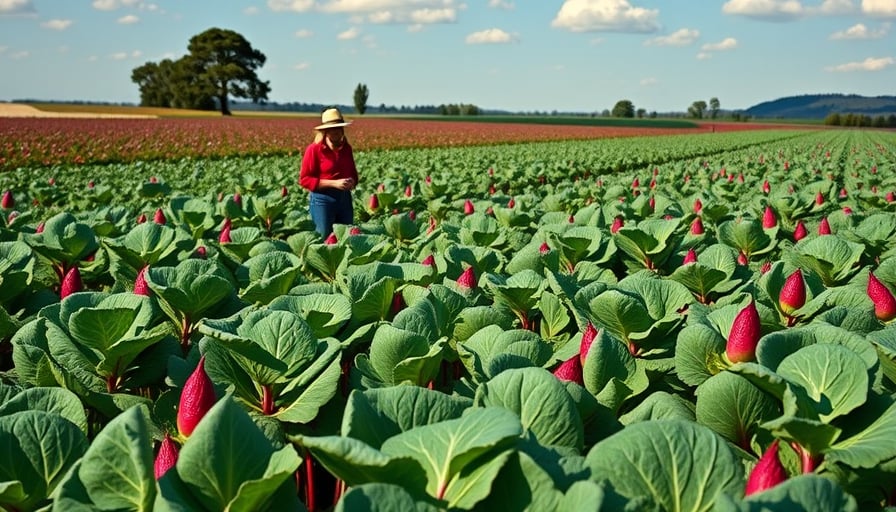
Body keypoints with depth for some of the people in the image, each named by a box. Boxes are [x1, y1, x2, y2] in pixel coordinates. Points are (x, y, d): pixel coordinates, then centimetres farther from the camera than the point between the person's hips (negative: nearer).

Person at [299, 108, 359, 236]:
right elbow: (304, 180, -10)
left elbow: (353, 172, 23)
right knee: (324, 237, -2)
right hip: (323, 198, -5)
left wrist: (352, 182, -2)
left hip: (345, 198, 5)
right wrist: (334, 183, -16)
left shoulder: (346, 148, 9)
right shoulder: (314, 149, -8)